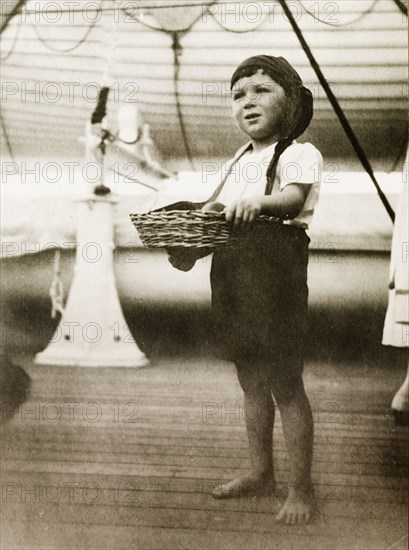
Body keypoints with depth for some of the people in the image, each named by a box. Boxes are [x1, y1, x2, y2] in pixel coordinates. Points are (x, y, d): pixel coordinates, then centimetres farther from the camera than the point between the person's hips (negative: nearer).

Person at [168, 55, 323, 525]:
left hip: (275, 274, -7)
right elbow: (217, 214, 17)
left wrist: (257, 203, -45)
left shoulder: (300, 154, -6)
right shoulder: (240, 160, 17)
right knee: (251, 382, 17)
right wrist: (188, 248, 0)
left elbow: (294, 198, -25)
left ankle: (302, 489, 12)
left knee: (284, 384, 0)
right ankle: (261, 473, 32)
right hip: (231, 275, 8)